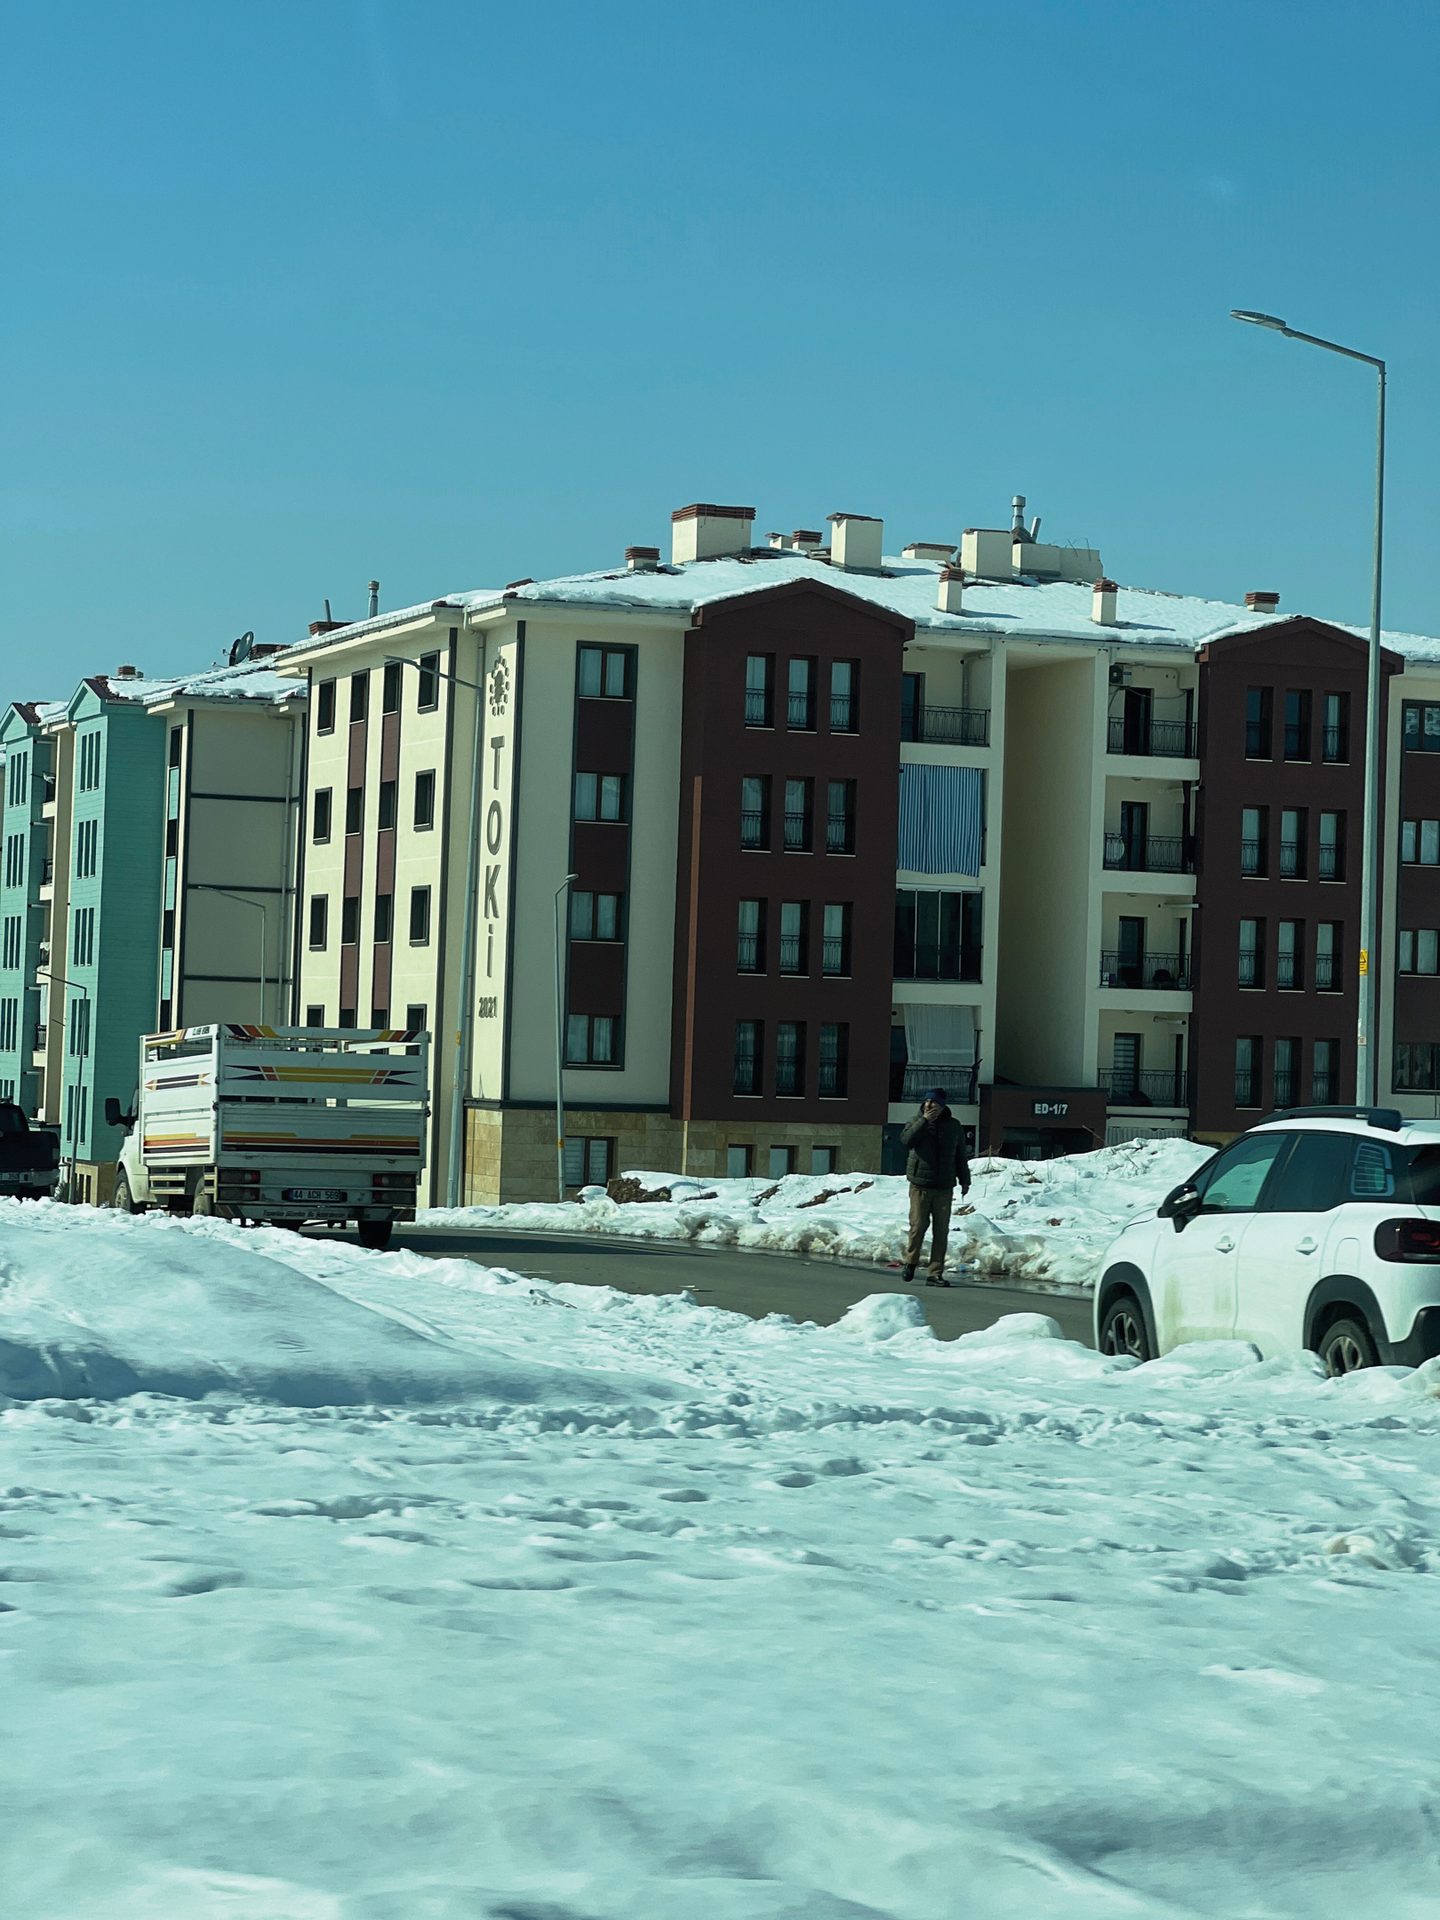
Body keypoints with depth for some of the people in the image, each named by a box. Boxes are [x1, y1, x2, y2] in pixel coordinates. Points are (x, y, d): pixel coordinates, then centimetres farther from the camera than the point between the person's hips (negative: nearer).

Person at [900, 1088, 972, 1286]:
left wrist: (964, 1180, 17)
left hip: (944, 1187, 2)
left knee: (941, 1231, 0)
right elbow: (905, 1140, -17)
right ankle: (911, 1261, 19)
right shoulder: (918, 1121, 2)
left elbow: (960, 1155, 17)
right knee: (918, 1225, -6)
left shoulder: (953, 1126, 9)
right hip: (920, 1185, -2)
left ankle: (935, 1273, 4)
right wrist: (924, 1121, -19)